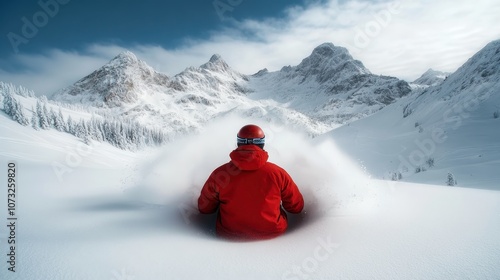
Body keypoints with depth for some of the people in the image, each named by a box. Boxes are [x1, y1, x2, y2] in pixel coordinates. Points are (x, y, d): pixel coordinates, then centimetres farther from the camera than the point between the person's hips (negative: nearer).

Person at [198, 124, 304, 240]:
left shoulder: (220, 174, -16)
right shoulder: (278, 173, -16)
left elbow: (204, 208, -2)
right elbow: (297, 207, -2)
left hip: (229, 235, 1)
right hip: (272, 234, 0)